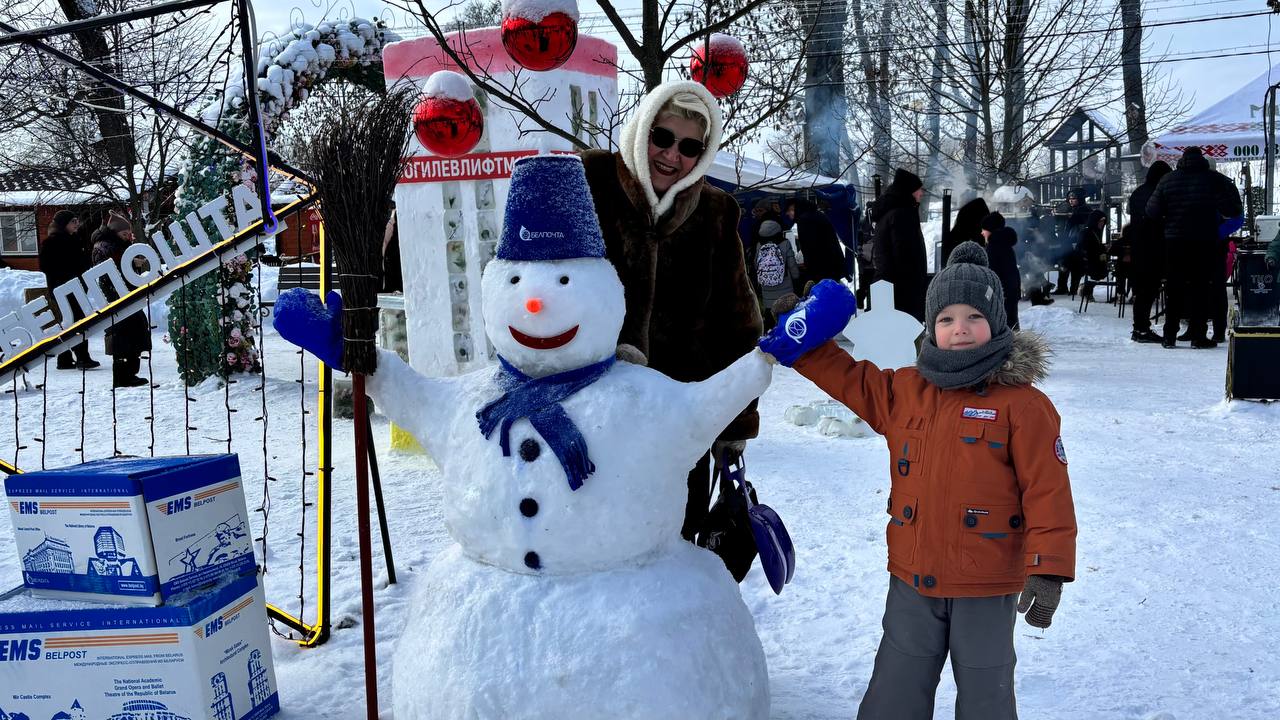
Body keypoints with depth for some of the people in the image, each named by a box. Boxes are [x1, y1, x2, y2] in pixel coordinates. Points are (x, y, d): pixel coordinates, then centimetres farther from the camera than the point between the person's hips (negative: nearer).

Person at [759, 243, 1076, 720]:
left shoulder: (1022, 403, -11)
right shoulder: (904, 390, 4)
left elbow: (1047, 490, -13)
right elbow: (847, 378, 15)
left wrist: (1048, 569, -18)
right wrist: (797, 341, 4)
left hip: (987, 586, -4)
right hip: (911, 579, 4)